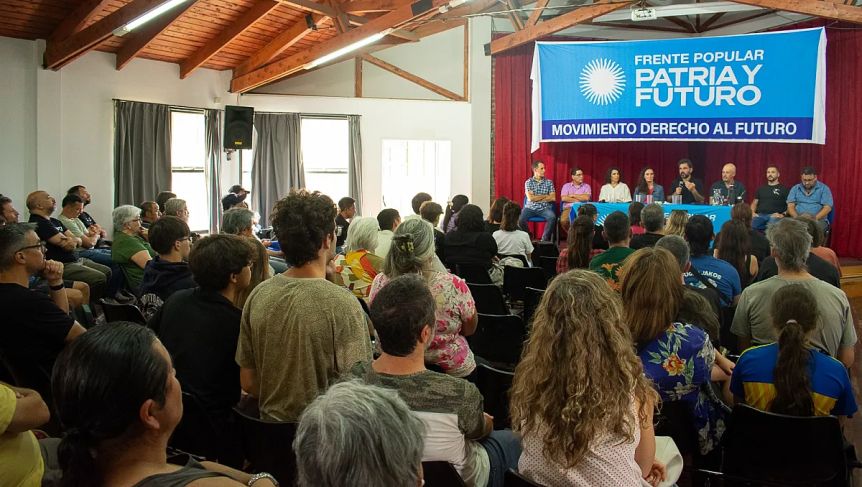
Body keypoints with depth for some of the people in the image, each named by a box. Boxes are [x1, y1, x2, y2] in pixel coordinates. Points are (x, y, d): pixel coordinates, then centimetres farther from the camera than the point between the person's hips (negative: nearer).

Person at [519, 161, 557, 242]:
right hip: (530, 207, -1)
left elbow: (553, 198, -1)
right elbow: (530, 198, -8)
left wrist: (536, 198, -4)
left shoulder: (549, 182, 9)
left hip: (544, 208, 1)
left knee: (552, 217, -32)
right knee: (520, 218, -29)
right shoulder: (528, 182, 4)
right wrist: (545, 196, -2)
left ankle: (545, 239, -17)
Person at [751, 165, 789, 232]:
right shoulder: (761, 189, 28)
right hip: (760, 215, 3)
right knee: (750, 225, -33)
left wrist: (783, 214, -11)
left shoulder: (784, 189, 15)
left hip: (774, 216, -3)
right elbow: (754, 203, 27)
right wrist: (752, 212, 6)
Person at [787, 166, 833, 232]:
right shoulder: (795, 189, 14)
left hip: (818, 220, -2)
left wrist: (814, 218, -18)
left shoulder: (824, 188, 7)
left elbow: (827, 207, -2)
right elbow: (790, 206, 5)